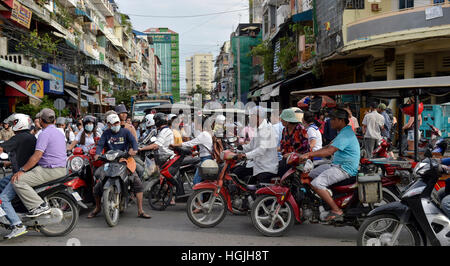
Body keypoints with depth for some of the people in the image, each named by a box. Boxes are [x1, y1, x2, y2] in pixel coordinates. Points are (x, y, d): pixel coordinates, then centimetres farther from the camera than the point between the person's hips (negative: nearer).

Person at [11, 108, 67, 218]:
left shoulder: (45, 133, -13)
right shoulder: (59, 133, 17)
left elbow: (37, 156, -20)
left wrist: (21, 170, -15)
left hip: (50, 171, -10)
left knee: (17, 181, -14)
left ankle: (40, 205, -22)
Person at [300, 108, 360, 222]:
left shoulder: (345, 135, -20)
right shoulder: (344, 131, 15)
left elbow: (329, 151, -30)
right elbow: (329, 147, 20)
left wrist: (309, 155, -29)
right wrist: (311, 153, 12)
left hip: (344, 169, -11)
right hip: (337, 165, 11)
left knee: (316, 184, -24)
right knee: (311, 175, 12)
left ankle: (337, 211, -16)